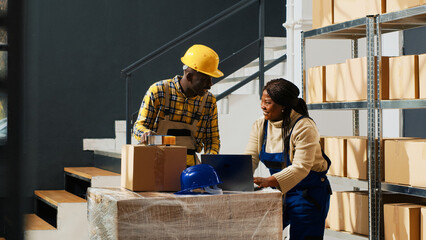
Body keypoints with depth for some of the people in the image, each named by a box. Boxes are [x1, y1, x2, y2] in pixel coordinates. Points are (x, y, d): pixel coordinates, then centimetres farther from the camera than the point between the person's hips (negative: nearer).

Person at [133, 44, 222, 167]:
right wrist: (146, 134, -23)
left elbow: (212, 138, 15)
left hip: (189, 165, 3)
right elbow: (139, 126, 1)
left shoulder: (209, 101, 7)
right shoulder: (157, 91, -4)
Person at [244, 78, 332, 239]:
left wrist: (269, 181, -40)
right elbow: (249, 159, -4)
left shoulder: (304, 127, -19)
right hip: (279, 193, 6)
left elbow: (301, 167, -27)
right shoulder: (260, 126, 2)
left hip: (308, 195, -6)